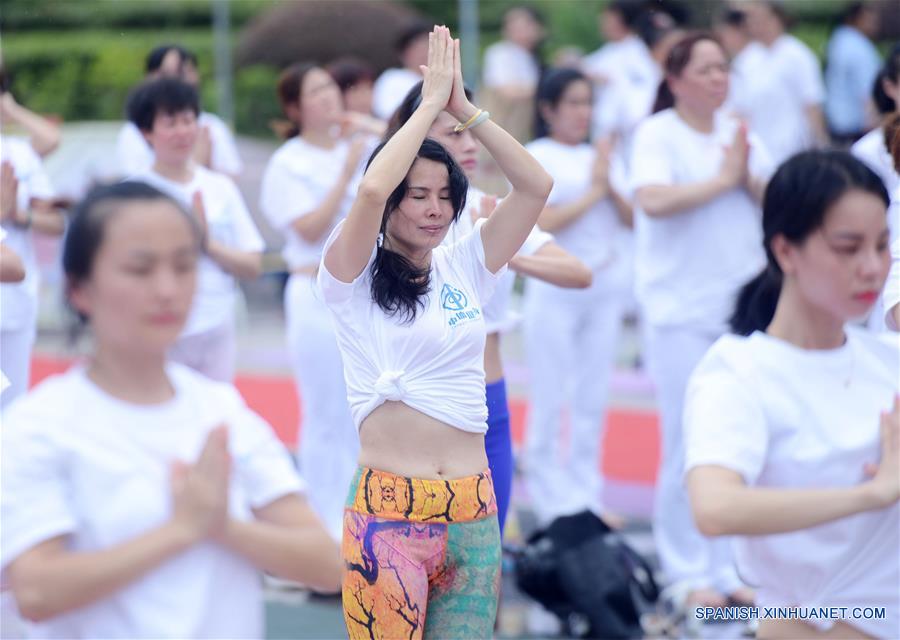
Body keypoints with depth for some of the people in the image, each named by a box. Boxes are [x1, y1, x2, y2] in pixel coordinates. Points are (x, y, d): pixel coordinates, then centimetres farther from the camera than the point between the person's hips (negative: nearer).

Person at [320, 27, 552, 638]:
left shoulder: (464, 267, 12)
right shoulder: (355, 276, -1)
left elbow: (536, 185, 5)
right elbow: (371, 189, -20)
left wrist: (464, 107, 0)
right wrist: (432, 100, -10)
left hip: (473, 508, 4)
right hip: (388, 510, -4)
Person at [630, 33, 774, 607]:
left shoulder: (739, 133, 11)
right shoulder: (658, 134, -6)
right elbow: (653, 200, -23)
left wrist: (749, 177, -11)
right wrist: (723, 179, -14)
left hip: (745, 304, 6)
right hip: (683, 310, -5)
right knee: (689, 446, -2)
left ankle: (728, 567, 16)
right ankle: (688, 572, 8)